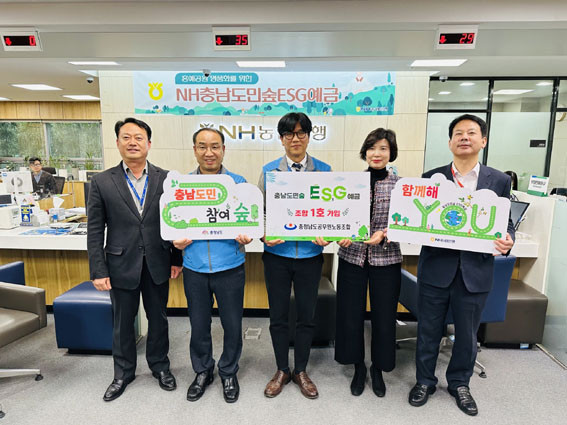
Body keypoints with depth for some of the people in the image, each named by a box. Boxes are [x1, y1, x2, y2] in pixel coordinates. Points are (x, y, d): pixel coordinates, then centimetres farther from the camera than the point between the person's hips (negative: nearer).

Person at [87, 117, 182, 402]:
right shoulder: (102, 182, -3)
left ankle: (160, 366, 38)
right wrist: (98, 271, -6)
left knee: (158, 319, 16)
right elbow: (95, 231, -3)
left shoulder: (166, 179, -2)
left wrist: (177, 259, 1)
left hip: (157, 264, 1)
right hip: (121, 265, 0)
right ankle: (123, 373, 38)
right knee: (122, 322, 16)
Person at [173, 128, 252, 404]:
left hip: (229, 267, -1)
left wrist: (246, 237, -19)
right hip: (194, 268, 2)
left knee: (232, 324, 11)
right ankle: (202, 371, 40)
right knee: (198, 325, 16)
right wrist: (177, 240, -9)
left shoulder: (239, 183, -2)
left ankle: (228, 373, 37)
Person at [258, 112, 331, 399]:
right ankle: (282, 370, 33)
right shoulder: (269, 170, 2)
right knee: (278, 316, 11)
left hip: (310, 254, 0)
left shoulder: (323, 170, 3)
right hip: (277, 254, 0)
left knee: (306, 316, 12)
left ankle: (301, 371, 34)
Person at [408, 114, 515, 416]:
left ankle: (459, 383, 41)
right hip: (435, 268, -1)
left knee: (467, 334, 17)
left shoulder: (499, 180, 3)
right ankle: (425, 381, 35)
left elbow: (506, 222, 6)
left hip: (475, 270, 1)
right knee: (428, 331, 13)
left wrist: (507, 241, -14)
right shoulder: (431, 178, 1)